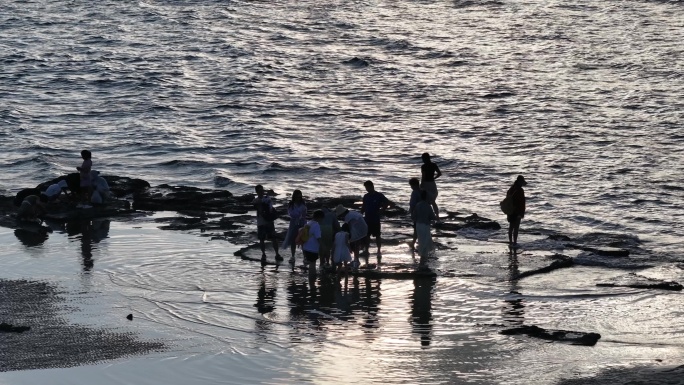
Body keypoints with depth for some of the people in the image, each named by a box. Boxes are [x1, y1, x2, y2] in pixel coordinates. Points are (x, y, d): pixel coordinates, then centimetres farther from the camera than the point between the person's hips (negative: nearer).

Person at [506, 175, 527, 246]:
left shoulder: (511, 189, 9)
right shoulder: (520, 190, -17)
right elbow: (522, 202, -19)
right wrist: (522, 213, -13)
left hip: (510, 211, 8)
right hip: (517, 212, -8)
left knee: (511, 227, 16)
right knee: (516, 227, -3)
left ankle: (510, 241, 24)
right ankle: (514, 242, -3)